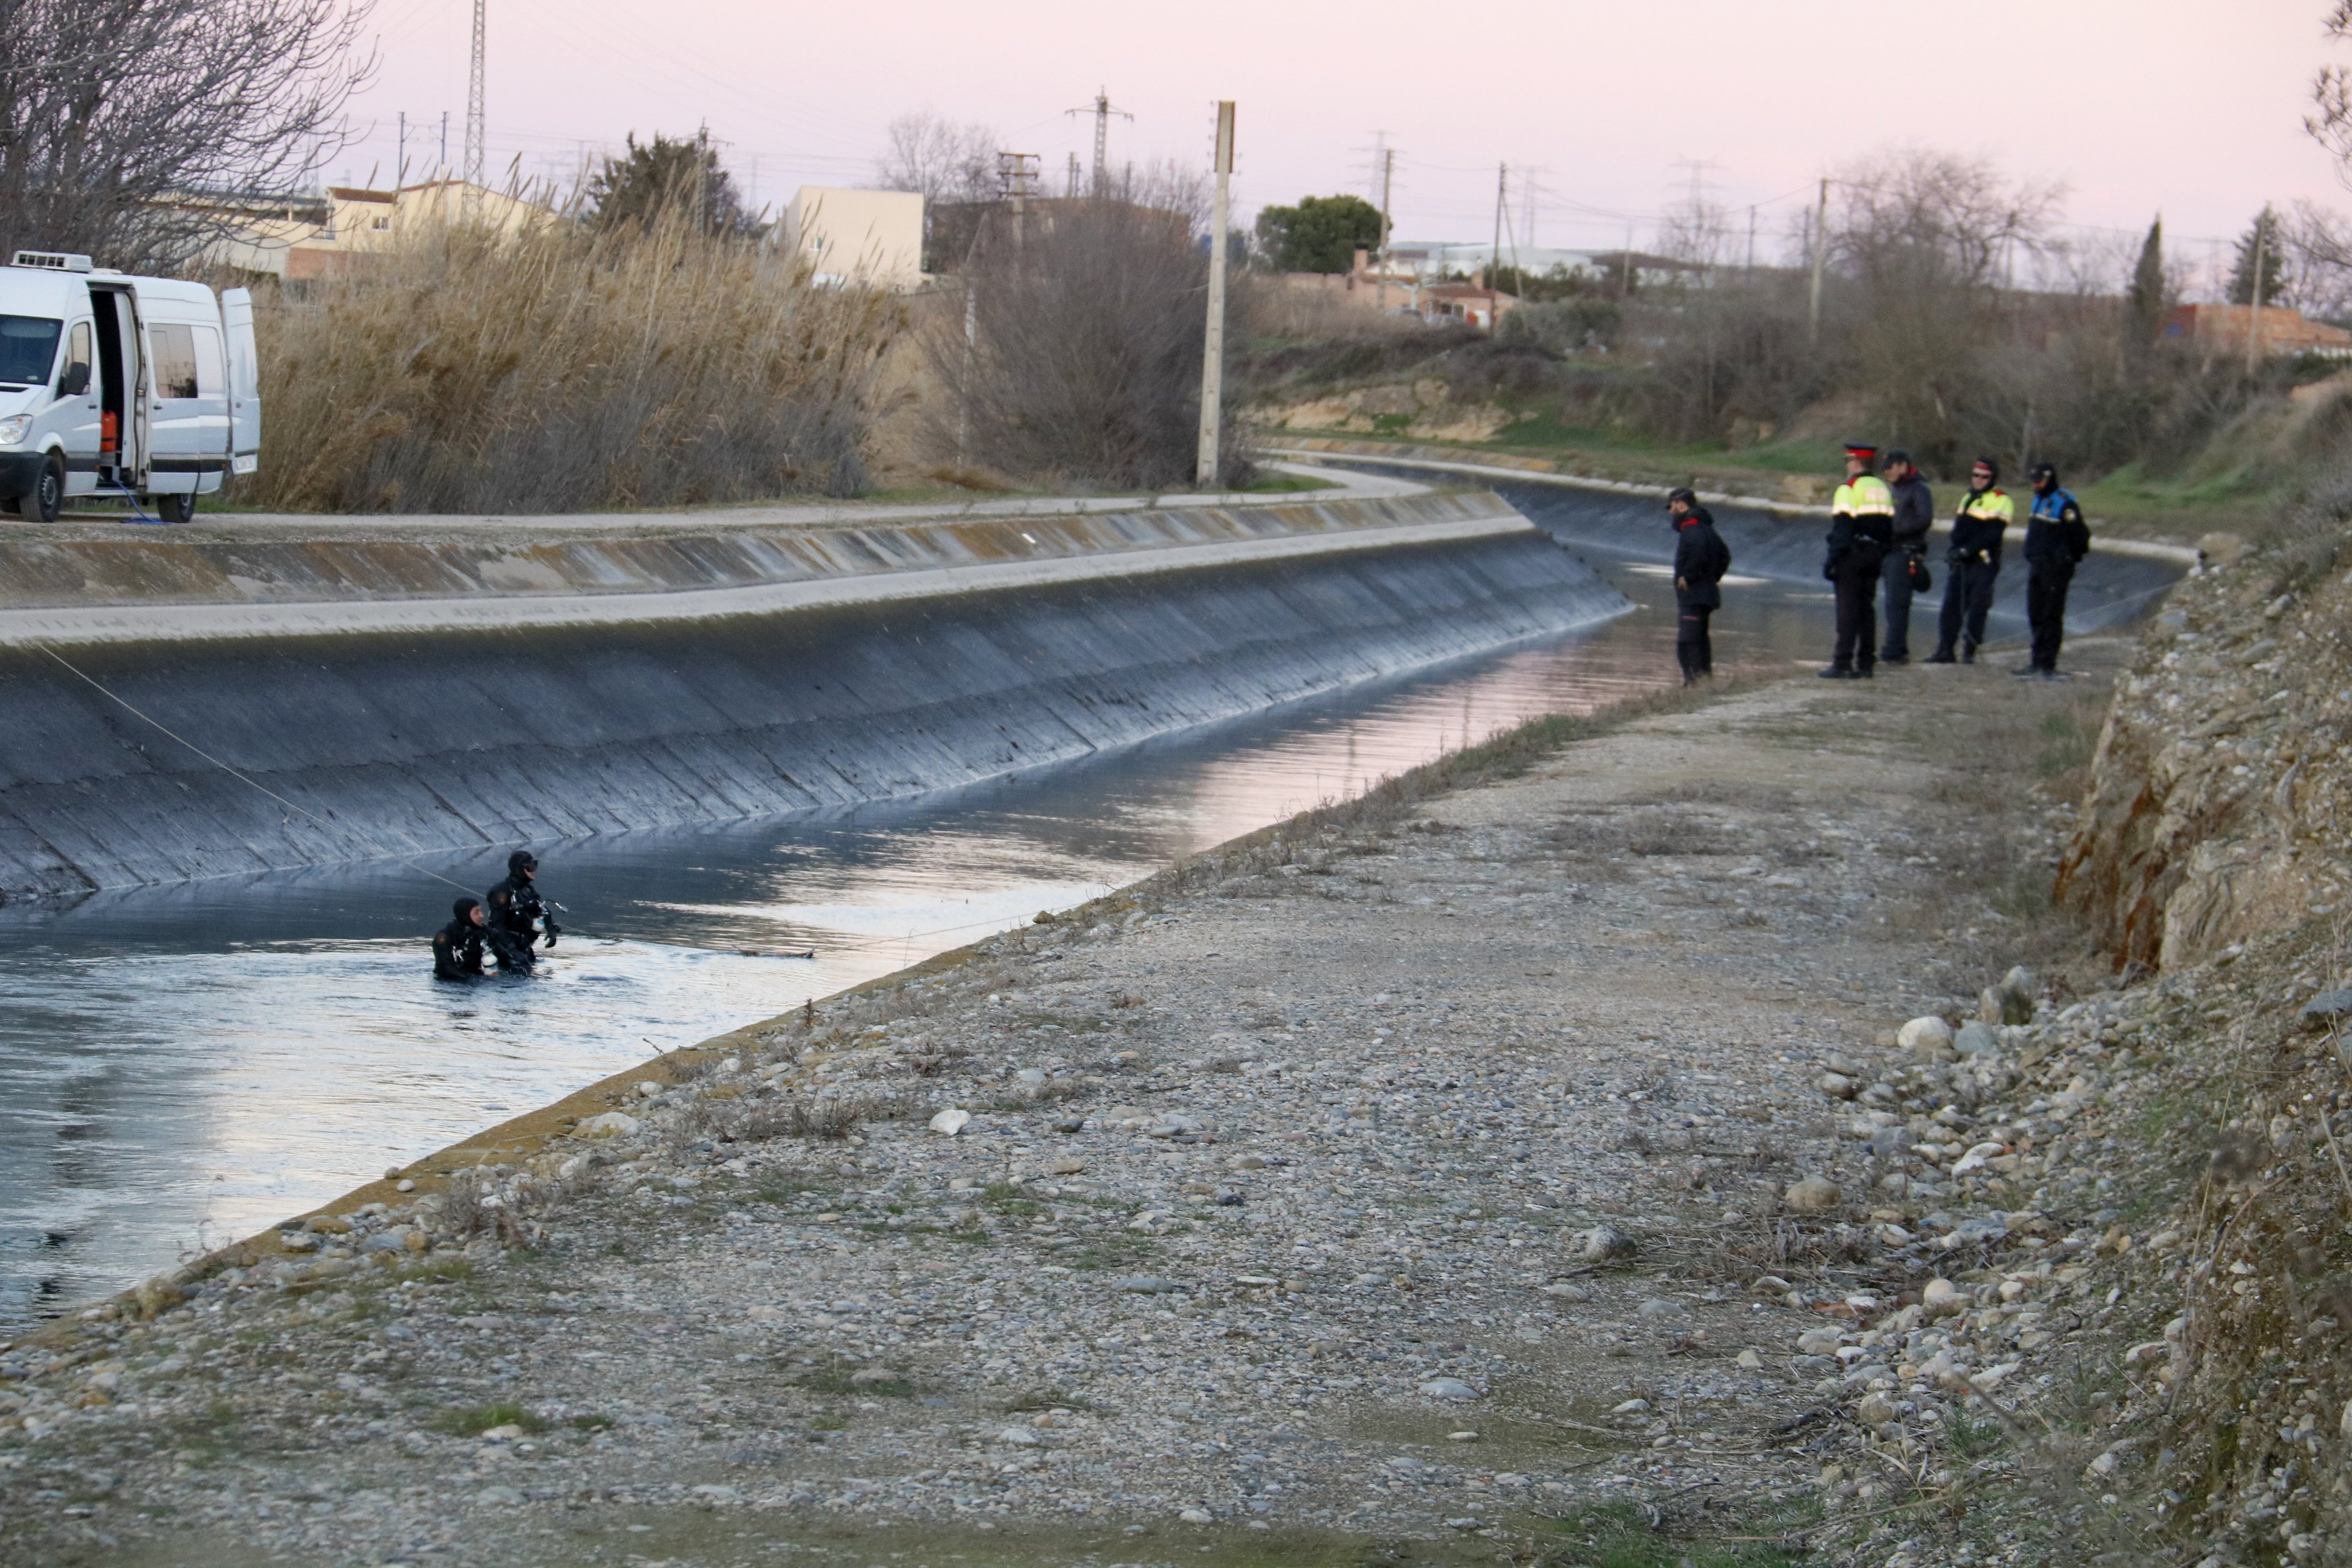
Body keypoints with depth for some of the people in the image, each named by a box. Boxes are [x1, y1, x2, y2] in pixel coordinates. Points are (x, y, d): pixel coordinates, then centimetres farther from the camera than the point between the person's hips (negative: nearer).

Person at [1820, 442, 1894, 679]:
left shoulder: (1849, 489, -12)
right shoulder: (1883, 489, 13)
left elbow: (1842, 528, -17)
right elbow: (1889, 528, 17)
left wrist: (1832, 561, -16)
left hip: (1852, 553, -7)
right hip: (1873, 556, 7)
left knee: (1848, 608, -7)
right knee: (1867, 608, 10)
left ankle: (1843, 664, -10)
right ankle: (1865, 664, 11)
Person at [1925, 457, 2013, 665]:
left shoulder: (2000, 501, -6)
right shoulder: (1968, 498, 20)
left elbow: (1991, 535, -16)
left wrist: (1966, 550, -21)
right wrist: (1954, 551, 4)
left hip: (1983, 564, -7)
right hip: (1961, 563, 7)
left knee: (1977, 607, -4)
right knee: (1951, 604, 4)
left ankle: (1970, 650, 4)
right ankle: (1945, 649, 8)